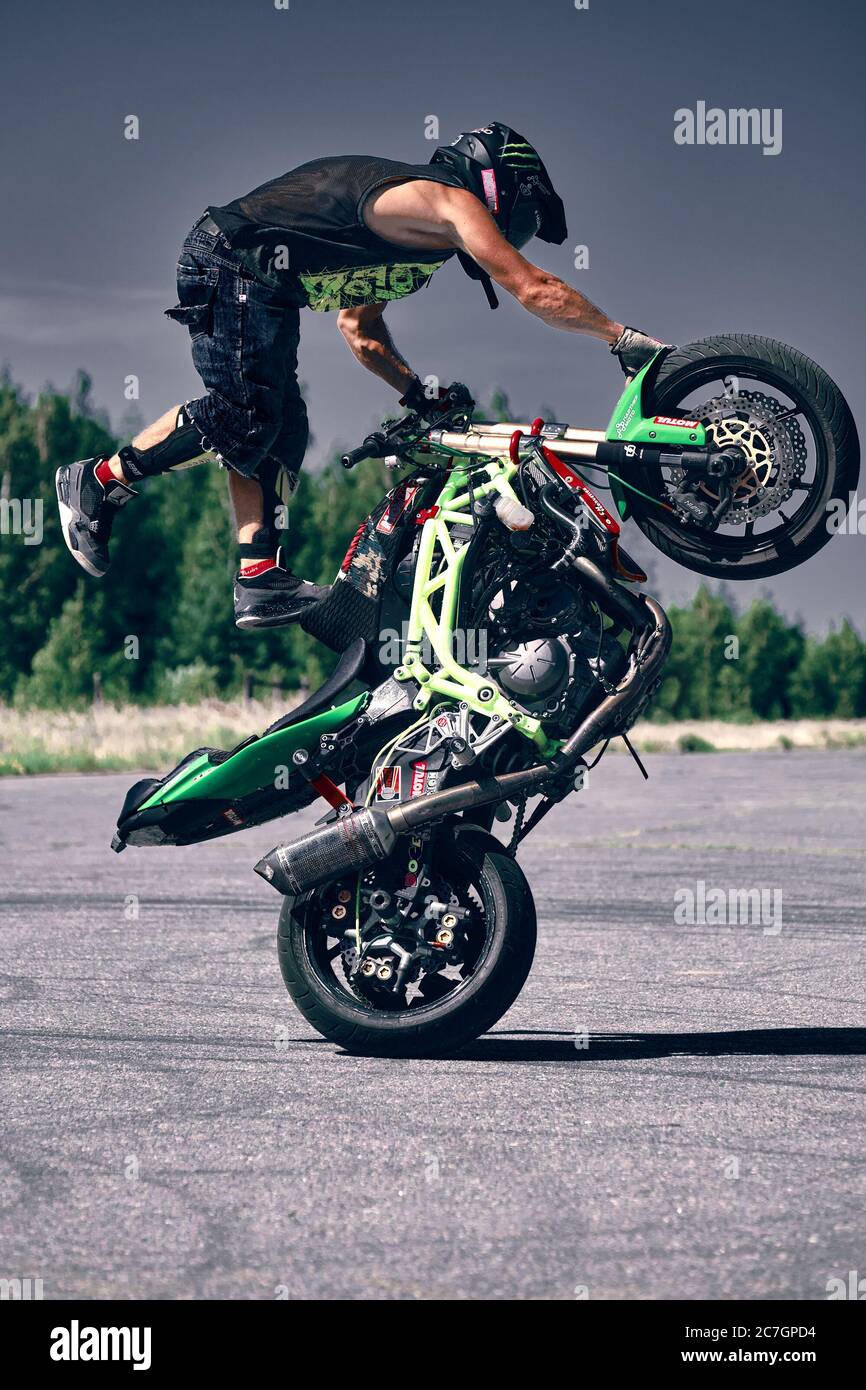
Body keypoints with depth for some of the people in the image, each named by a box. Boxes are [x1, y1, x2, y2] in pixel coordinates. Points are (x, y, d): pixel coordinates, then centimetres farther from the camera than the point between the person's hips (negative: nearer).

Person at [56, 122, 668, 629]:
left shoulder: (408, 222, 23)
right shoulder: (451, 201, -6)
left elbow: (360, 325, 29)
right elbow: (534, 289, -13)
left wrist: (419, 393, 20)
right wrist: (624, 338, -8)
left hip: (263, 291, 10)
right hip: (229, 268, -10)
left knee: (283, 431, 5)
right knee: (245, 418, -14)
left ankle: (261, 577, 1)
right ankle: (97, 483, -1)